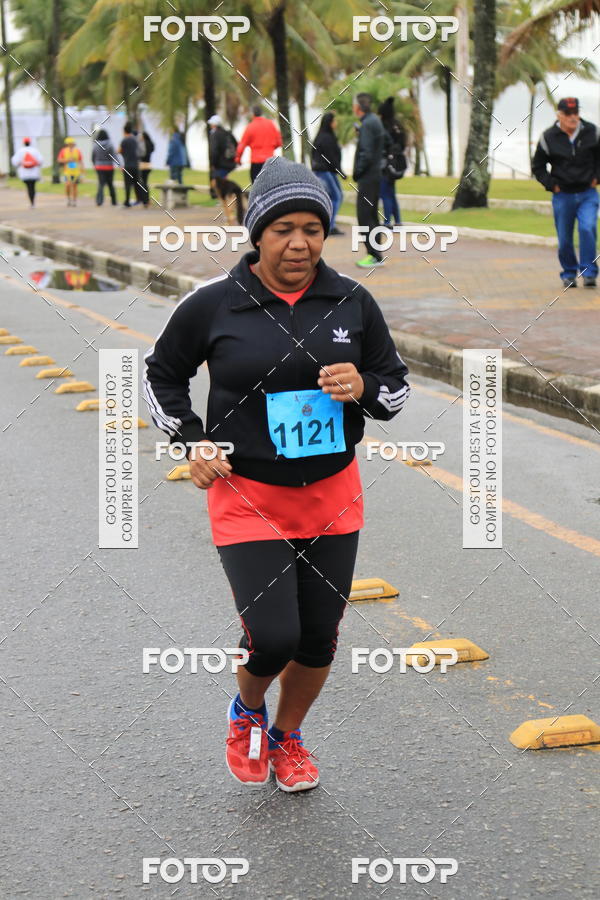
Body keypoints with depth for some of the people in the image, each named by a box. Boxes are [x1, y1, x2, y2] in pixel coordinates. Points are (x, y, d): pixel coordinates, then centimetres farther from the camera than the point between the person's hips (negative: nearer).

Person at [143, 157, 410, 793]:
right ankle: (247, 712, 24)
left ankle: (287, 736, 38)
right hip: (248, 496, -3)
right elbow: (161, 375, 7)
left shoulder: (352, 302, -1)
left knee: (319, 637, 10)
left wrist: (364, 389, -14)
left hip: (332, 495, 3)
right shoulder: (214, 305, -9)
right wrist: (192, 442, -4)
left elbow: (396, 384, 9)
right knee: (273, 638, -12)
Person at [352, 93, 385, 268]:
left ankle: (375, 256, -9)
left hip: (367, 177, -10)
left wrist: (357, 173, -12)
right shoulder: (375, 121, 14)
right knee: (372, 216, 14)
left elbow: (366, 154, -21)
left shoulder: (367, 125, -16)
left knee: (365, 217, -8)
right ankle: (376, 255, 18)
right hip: (376, 175, 10)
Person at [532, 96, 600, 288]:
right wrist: (552, 185, -2)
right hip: (562, 196, 0)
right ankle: (569, 274, 23)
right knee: (564, 239, 4)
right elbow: (537, 166, 7)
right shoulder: (549, 138, -5)